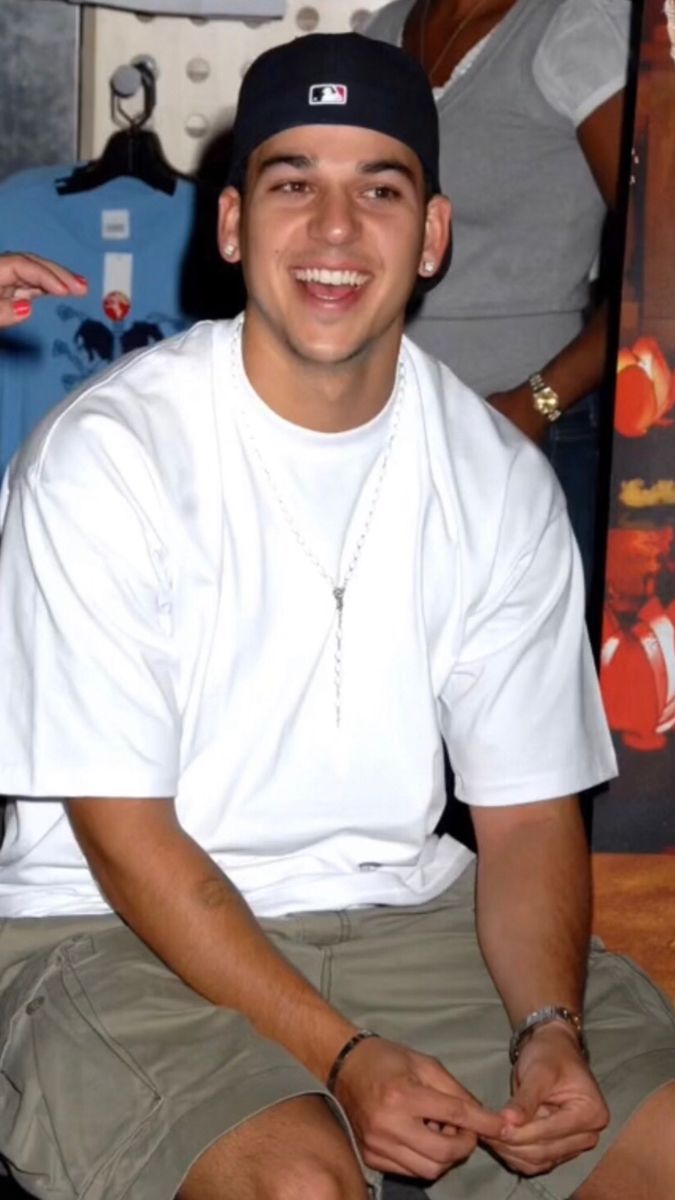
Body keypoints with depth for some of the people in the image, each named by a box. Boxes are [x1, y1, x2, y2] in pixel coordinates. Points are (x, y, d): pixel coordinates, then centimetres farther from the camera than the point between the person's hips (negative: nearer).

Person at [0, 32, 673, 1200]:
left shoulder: (499, 479, 0)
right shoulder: (107, 455, -14)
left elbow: (528, 810, 2)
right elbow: (122, 830, -14)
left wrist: (551, 1029, -17)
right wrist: (342, 1054, -22)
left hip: (400, 911, 5)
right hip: (120, 929, -4)